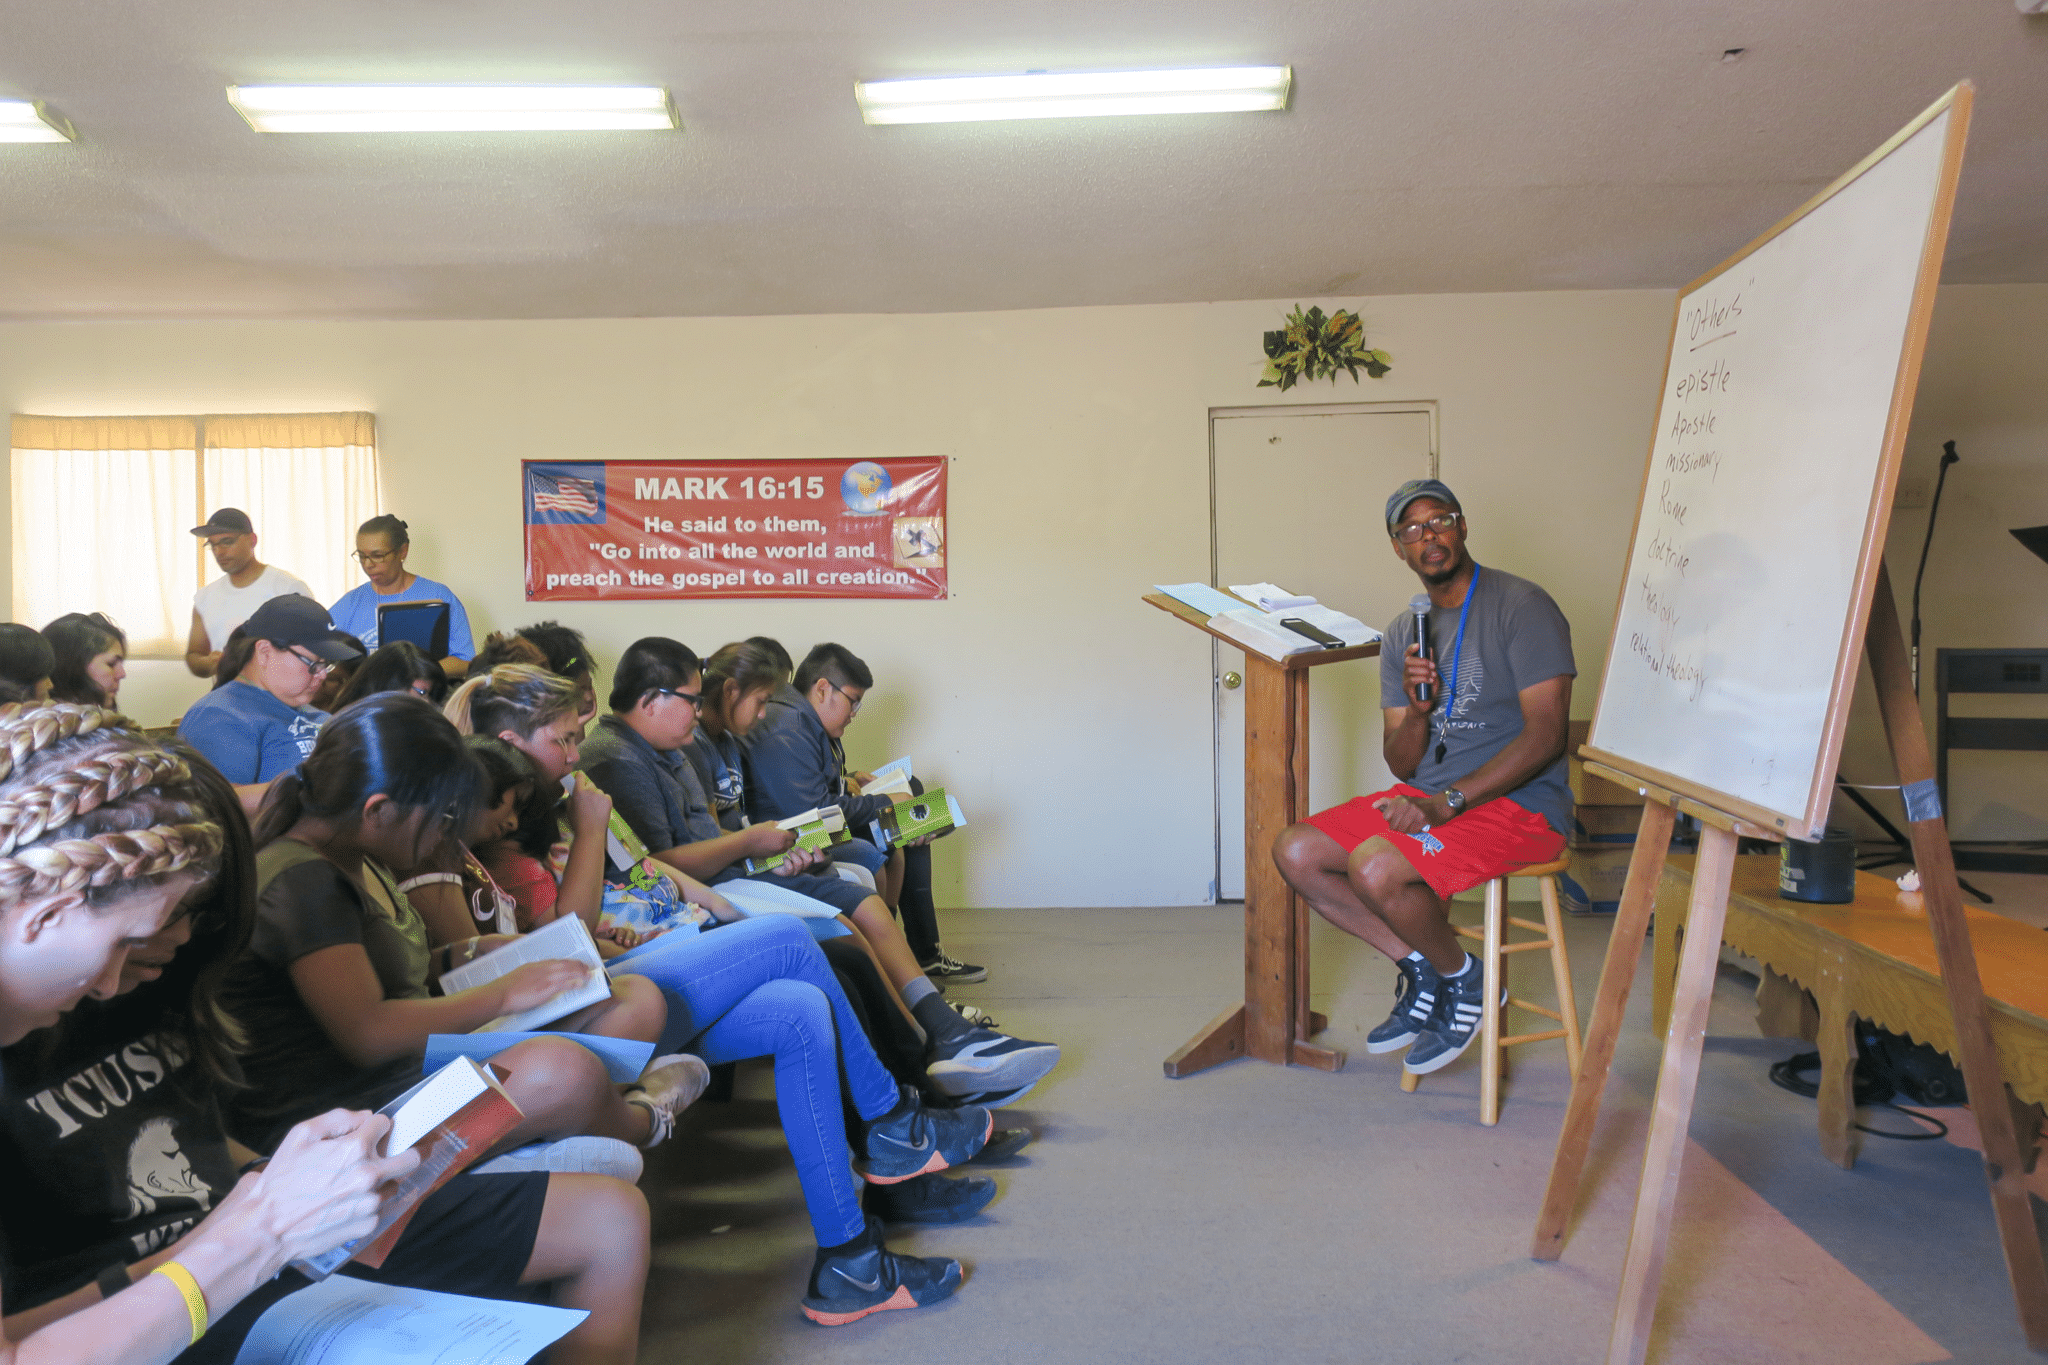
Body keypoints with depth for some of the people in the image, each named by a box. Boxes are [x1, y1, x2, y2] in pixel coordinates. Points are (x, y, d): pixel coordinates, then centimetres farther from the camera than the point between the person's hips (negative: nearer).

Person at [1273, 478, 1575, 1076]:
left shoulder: (1522, 606, -8)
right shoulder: (1404, 633, 12)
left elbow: (1545, 734, -17)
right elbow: (1402, 765, 10)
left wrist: (1447, 802, -24)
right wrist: (1417, 709, -13)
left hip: (1518, 803, -7)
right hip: (1429, 796, 8)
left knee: (1375, 867, -30)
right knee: (1295, 851, -7)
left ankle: (1463, 977, 0)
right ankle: (1421, 967, 6)